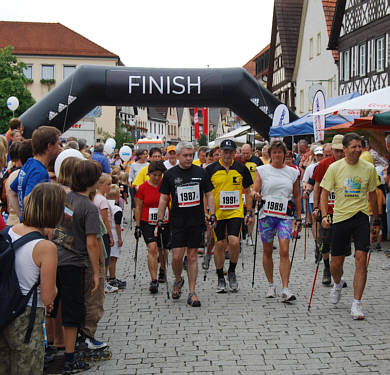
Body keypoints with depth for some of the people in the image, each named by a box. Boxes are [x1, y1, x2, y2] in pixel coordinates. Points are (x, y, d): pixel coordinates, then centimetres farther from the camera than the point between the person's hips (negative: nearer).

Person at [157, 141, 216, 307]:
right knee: (177, 256, -6)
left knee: (192, 256, 3)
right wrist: (160, 220, 1)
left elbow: (209, 195, 8)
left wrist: (212, 215, -3)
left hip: (196, 222, 1)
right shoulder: (170, 174, 2)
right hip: (177, 222, -1)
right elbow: (163, 199, 6)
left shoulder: (201, 172, 4)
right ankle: (178, 280, 25)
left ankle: (192, 293, 9)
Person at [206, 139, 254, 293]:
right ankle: (220, 279, 17)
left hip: (236, 213, 0)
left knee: (234, 242, -14)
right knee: (220, 244, 3)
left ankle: (232, 272, 11)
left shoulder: (241, 169, 3)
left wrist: (250, 212, 7)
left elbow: (248, 191, 11)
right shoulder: (211, 169, 0)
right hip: (217, 213, 0)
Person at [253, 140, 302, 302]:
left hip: (285, 216, 0)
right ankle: (271, 285, 24)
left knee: (284, 251, -12)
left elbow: (296, 196, 15)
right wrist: (256, 195, -24)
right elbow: (254, 190, 0)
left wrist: (299, 218, 13)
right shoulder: (262, 170, 5)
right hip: (266, 214, 0)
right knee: (267, 251, 8)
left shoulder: (292, 172, 9)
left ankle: (285, 289, -13)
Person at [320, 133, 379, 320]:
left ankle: (356, 304, -7)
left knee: (361, 259, -13)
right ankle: (337, 284, 42)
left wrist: (376, 221, 18)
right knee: (336, 263, 7)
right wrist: (324, 215, -13)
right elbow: (324, 192, 1)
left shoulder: (368, 168, 2)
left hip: (361, 217, 0)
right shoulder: (334, 168, -2)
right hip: (340, 217, 0)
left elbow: (372, 195, 13)